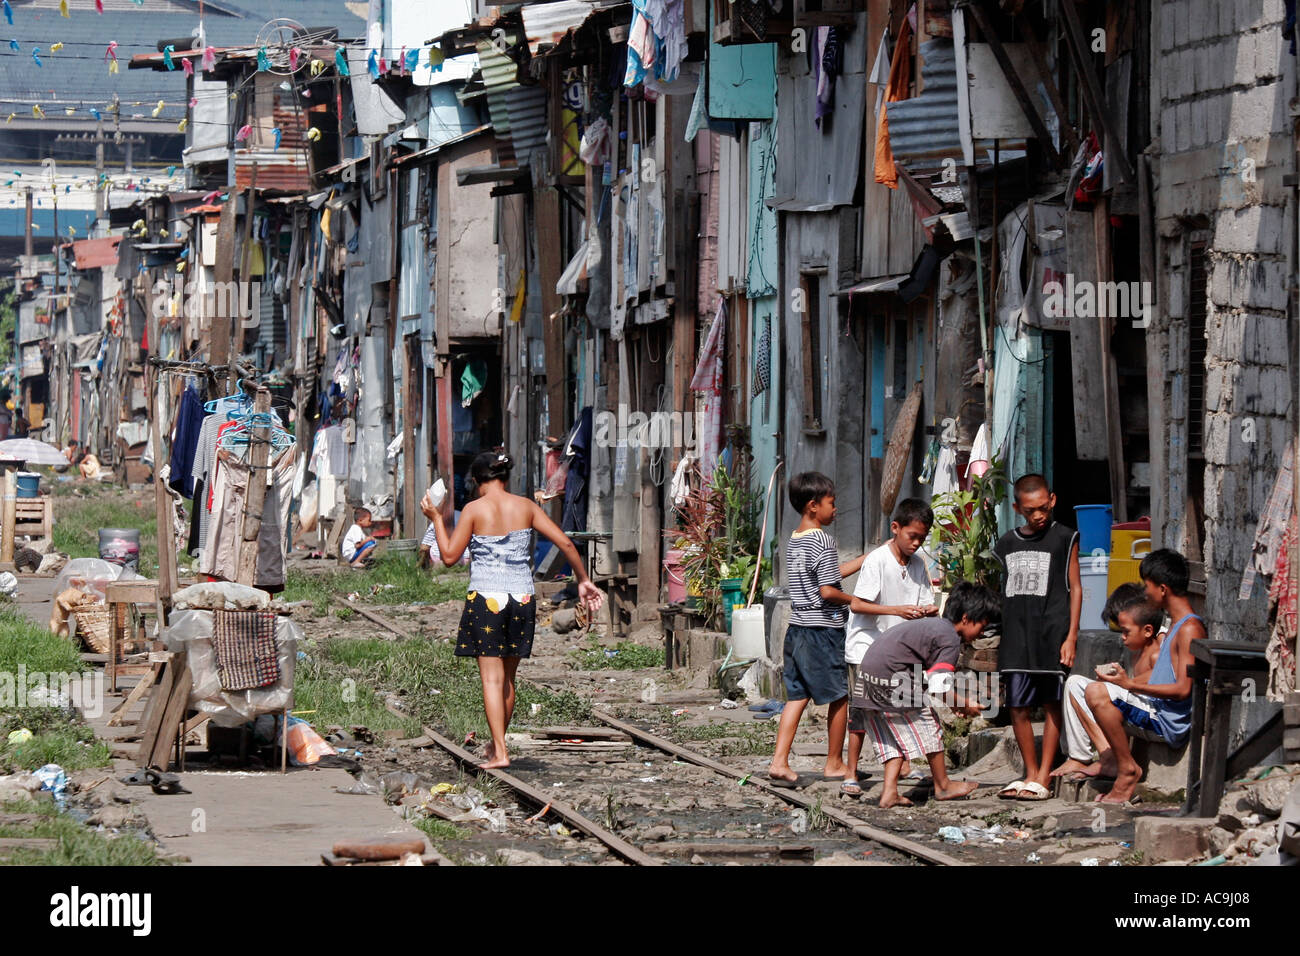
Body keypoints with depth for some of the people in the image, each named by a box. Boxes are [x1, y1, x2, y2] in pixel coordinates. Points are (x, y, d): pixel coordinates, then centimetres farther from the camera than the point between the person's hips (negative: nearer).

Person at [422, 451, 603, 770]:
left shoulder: (474, 510, -7)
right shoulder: (525, 507, 3)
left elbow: (449, 556, -5)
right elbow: (564, 542, 1)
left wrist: (436, 518, 7)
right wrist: (583, 580, 12)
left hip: (486, 598, -4)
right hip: (521, 599, 4)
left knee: (492, 677, -2)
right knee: (508, 677, 17)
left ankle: (499, 752, -9)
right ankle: (497, 742, 29)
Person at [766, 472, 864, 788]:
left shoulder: (794, 541, 12)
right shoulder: (822, 540, -15)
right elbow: (828, 590, -20)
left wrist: (868, 558, 23)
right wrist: (856, 601, -3)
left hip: (797, 628, 8)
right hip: (823, 630, -8)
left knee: (797, 696, 8)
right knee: (840, 696, 6)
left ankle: (779, 762, -1)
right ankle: (834, 763, 15)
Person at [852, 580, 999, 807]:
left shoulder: (933, 625, 23)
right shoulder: (950, 638, -7)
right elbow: (939, 688, -14)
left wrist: (956, 702, 24)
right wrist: (963, 705, 2)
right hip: (891, 679, -9)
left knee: (893, 738, 16)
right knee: (926, 726, 6)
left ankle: (889, 793, 9)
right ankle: (943, 786, 18)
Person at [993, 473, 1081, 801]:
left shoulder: (1064, 538, 3)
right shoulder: (1006, 544, 14)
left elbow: (1075, 588, 3)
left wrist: (1071, 635, -5)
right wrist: (996, 644, 14)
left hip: (1052, 633, -4)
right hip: (1016, 636, 4)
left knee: (1052, 705, -1)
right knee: (1017, 707, 1)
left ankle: (1043, 776, 1)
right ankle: (1030, 772, 12)